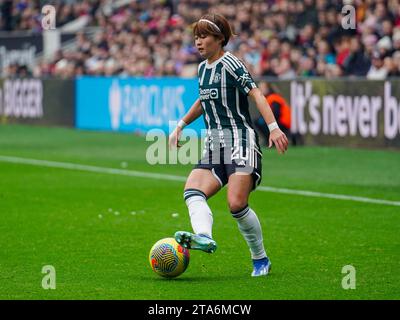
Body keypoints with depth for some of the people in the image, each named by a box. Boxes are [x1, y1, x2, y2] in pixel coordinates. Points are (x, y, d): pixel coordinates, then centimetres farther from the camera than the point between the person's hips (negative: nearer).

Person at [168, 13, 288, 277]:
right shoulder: (203, 68, 17)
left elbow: (256, 94, -18)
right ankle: (204, 237, -40)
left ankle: (261, 260, -2)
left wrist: (274, 127, -30)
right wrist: (180, 126, 33)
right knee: (192, 192, -16)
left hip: (240, 141, -8)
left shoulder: (230, 64, -8)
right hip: (214, 146, 8)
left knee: (237, 204, -18)